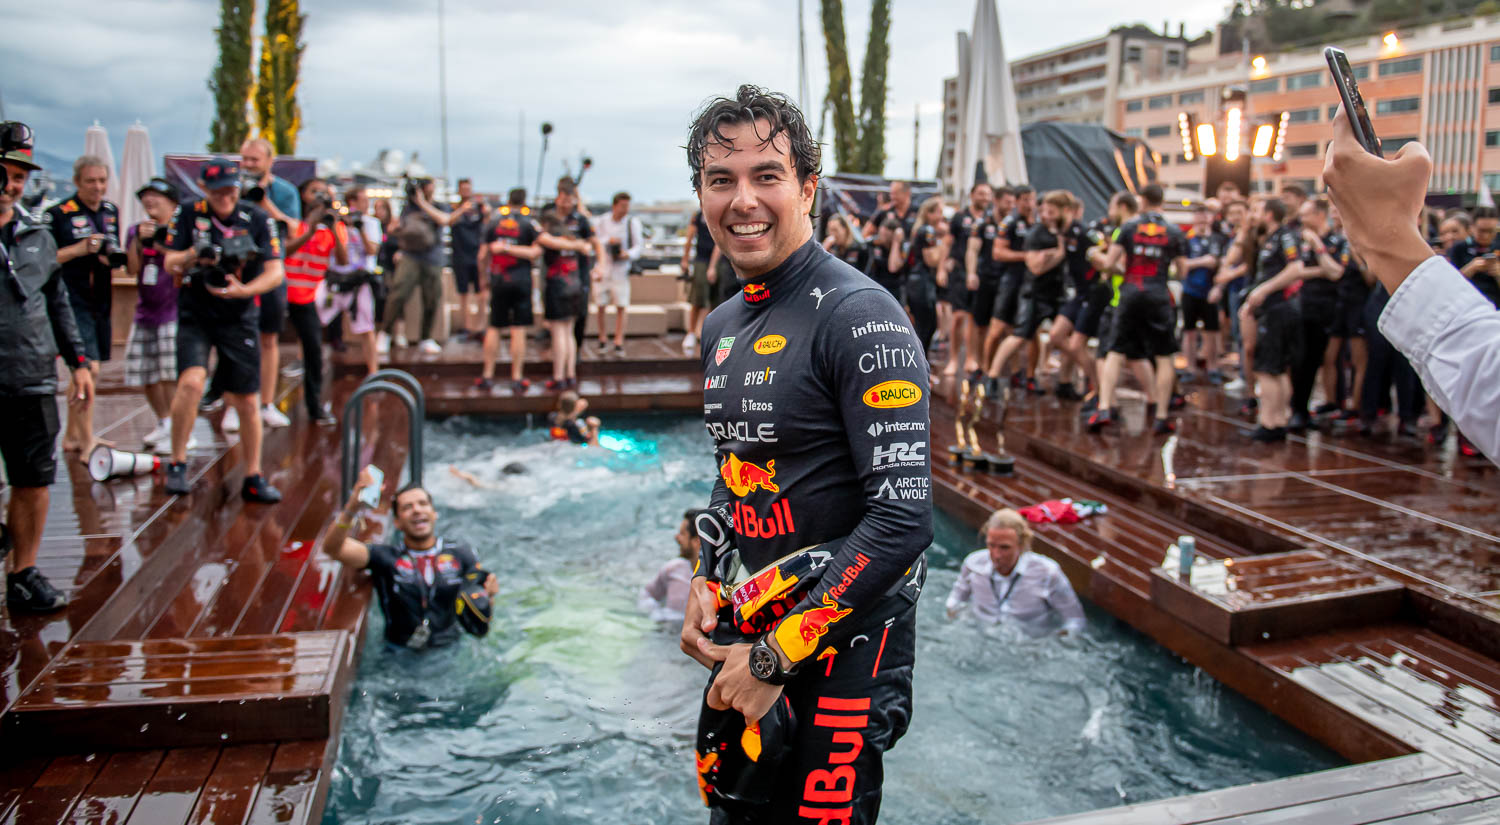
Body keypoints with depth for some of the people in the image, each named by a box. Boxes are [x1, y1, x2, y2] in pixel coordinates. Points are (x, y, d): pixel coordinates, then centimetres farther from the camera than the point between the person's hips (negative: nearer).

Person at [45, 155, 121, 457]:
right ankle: (87, 442, -9)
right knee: (89, 369, -15)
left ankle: (71, 436, 27)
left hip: (100, 303, 7)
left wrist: (115, 260, 1)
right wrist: (78, 249, -20)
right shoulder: (57, 214, -8)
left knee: (84, 371, 14)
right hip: (72, 303, -7)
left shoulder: (111, 212, 12)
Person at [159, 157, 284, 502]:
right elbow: (170, 263, 1)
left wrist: (244, 290, -24)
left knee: (247, 402, 2)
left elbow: (275, 272, -7)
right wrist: (191, 256, -22)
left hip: (239, 317, 1)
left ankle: (253, 478, 17)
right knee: (191, 382, -22)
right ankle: (177, 464, -4)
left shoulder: (257, 219, -3)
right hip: (195, 315, 0)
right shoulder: (189, 215, -1)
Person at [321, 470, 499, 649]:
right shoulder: (385, 557, 3)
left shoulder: (459, 553, 8)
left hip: (449, 652, 0)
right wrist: (352, 508, -27)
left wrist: (486, 595, -14)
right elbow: (333, 548, -12)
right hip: (399, 656, 0)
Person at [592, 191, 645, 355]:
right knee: (601, 306, 3)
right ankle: (603, 338, 20)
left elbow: (639, 245, -4)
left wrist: (629, 254, -23)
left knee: (621, 306, -5)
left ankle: (619, 342, 1)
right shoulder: (601, 222, 0)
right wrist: (607, 241, -20)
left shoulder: (632, 222, -3)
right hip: (603, 268, 1)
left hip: (621, 269, -1)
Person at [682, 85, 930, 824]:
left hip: (845, 639, -7)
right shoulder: (722, 326, 9)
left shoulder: (860, 315, -17)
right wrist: (705, 586, 5)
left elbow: (902, 517, -23)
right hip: (749, 628, 8)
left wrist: (776, 656, -19)